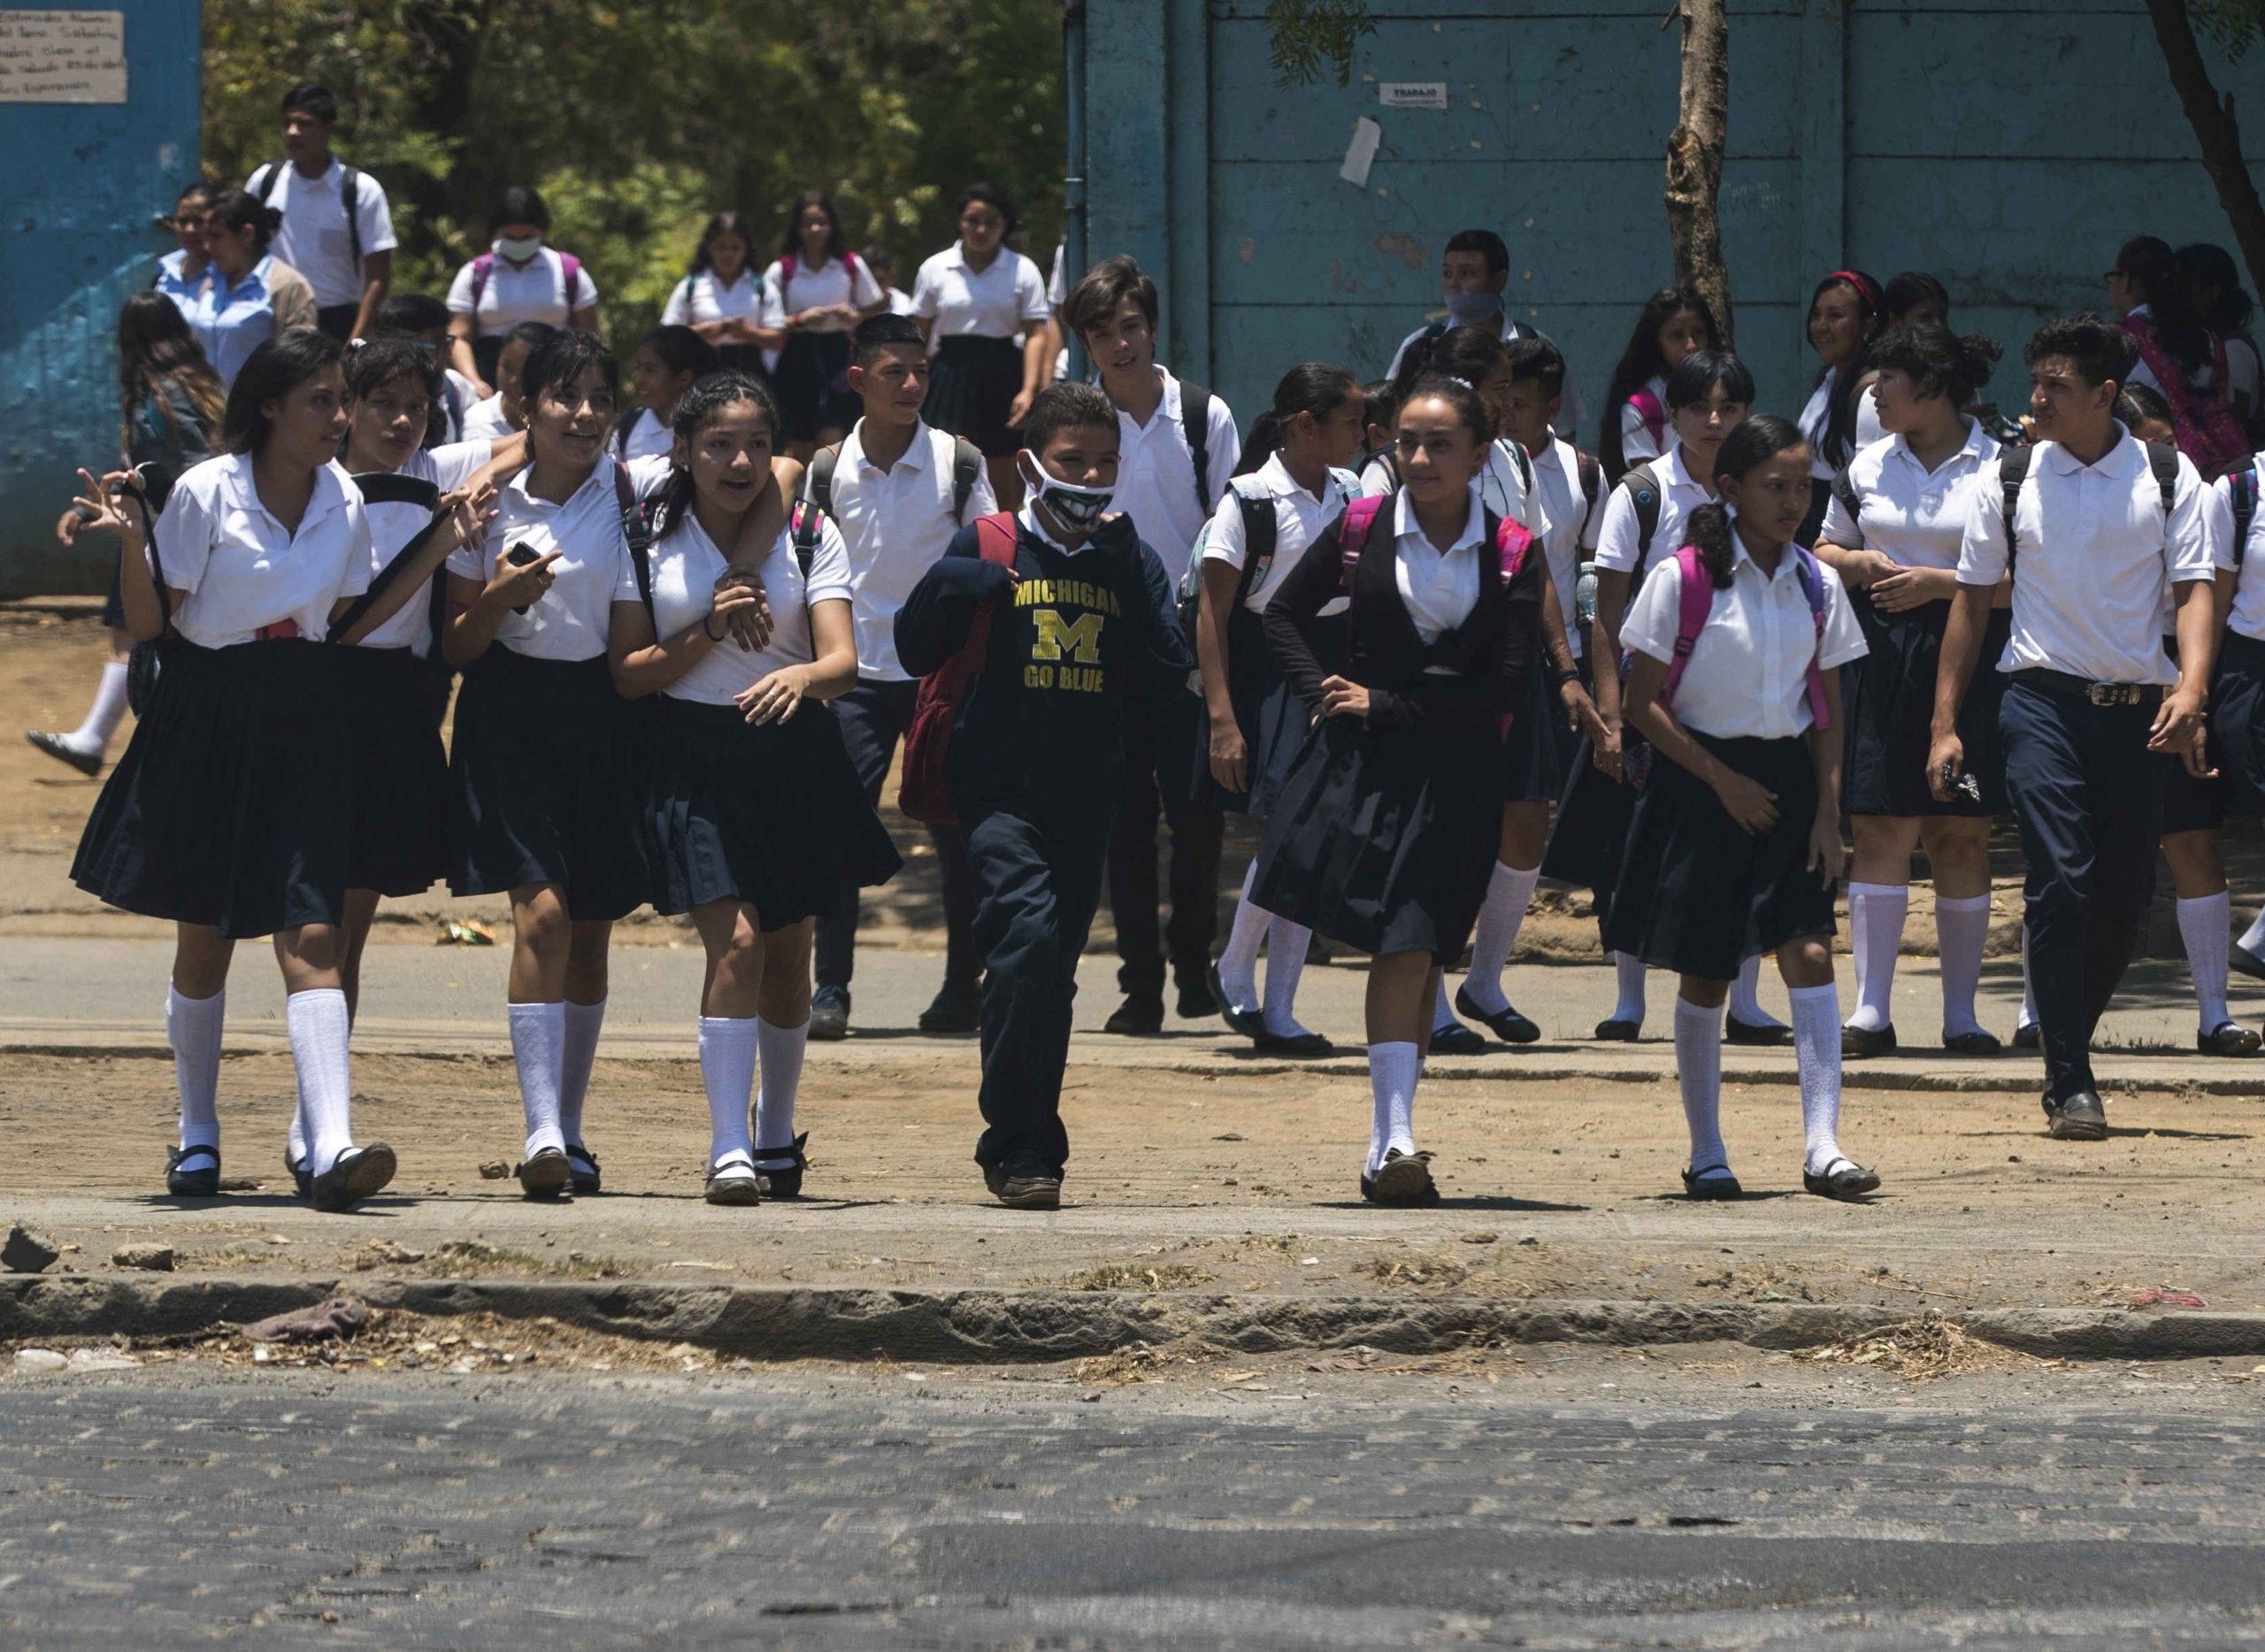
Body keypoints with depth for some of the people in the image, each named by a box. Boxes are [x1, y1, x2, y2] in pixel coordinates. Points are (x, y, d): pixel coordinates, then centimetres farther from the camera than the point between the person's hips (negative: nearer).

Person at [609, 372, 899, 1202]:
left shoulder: (809, 536, 0)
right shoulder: (648, 538, -2)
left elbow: (843, 658, -12)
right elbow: (627, 673, -2)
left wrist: (801, 675, -34)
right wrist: (707, 633, -16)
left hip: (792, 757, 2)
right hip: (693, 758, -2)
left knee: (788, 956, 12)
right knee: (735, 942, -19)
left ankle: (776, 1132, 35)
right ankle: (728, 1150, -20)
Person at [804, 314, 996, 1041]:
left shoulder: (959, 464, -2)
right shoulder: (828, 471, 2)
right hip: (857, 673, 1)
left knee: (957, 830, 2)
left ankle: (964, 985, 12)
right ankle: (830, 988, -3)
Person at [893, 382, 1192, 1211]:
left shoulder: (1130, 563, 10)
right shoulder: (990, 546, 1)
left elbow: (1168, 680, 1)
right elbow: (917, 652, 2)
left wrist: (1130, 579, -9)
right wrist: (946, 590, -17)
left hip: (1087, 794, 4)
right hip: (998, 782, -4)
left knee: (1053, 966, 8)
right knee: (1028, 930, -23)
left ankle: (1027, 1148, 21)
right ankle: (1019, 1145, -18)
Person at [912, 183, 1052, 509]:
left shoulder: (1023, 271, 0)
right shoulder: (935, 269, 4)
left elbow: (1035, 334, -4)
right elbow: (920, 332, 9)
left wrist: (1028, 390, -14)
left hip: (1002, 375, 0)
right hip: (951, 378, 0)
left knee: (1002, 484, 6)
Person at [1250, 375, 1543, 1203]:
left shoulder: (1511, 553, -1)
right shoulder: (1363, 528, 2)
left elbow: (1503, 691, -5)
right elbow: (1285, 614, 15)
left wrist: (1386, 706, -7)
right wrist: (1319, 691, -2)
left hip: (1456, 770, 0)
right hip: (1361, 760, 0)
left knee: (1416, 949, 0)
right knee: (1401, 947, -11)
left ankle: (1390, 1148, 8)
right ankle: (1394, 1139, -16)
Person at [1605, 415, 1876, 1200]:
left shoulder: (1817, 584, 4)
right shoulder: (1685, 578, -8)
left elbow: (1828, 708, 9)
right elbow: (1644, 703, -7)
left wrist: (1828, 809, 0)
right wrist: (1725, 782, -11)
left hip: (1787, 779, 3)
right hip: (1699, 780, -3)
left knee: (1810, 953, -12)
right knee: (1704, 974, 3)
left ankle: (1822, 1146, -16)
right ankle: (1706, 1153, 16)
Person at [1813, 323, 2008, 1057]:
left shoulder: (2001, 469, -3)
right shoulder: (1867, 466, 11)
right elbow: (1825, 551, 21)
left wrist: (1941, 583, -15)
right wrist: (1858, 564, -1)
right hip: (1881, 659, 3)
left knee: (1961, 834, 2)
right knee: (1881, 829, -3)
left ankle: (1961, 1013, 9)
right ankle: (1871, 1009, -3)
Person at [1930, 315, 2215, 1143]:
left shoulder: (2168, 477, 3)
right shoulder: (2012, 479, 3)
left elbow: (2193, 587, -2)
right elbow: (1973, 598, 8)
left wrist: (2190, 687, -20)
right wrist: (1945, 724, 5)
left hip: (2137, 707, 1)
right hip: (2045, 699, -1)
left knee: (2128, 894, 6)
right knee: (2062, 882, -13)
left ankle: (2069, 1050, 27)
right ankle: (2070, 1082, -10)